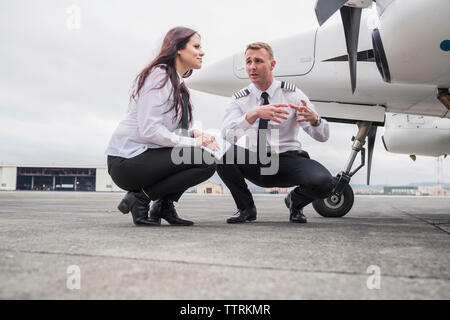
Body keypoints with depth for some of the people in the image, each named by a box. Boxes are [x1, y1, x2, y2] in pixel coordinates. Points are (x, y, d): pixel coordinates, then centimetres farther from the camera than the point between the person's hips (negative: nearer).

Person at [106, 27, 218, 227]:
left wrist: (196, 135, -5)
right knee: (206, 162, -18)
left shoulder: (177, 83, 17)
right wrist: (192, 142, -16)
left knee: (207, 154, 9)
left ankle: (164, 205, 7)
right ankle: (140, 198, -11)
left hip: (144, 154, 9)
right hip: (127, 160, -9)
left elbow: (174, 128, 14)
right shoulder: (158, 76, -12)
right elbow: (149, 129, -20)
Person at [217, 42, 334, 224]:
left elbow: (323, 136, -8)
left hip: (287, 159, -1)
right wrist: (254, 114, -38)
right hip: (254, 163, 2)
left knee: (323, 182, -31)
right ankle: (246, 207, -4)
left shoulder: (292, 94, -4)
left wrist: (313, 119, -32)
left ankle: (295, 201, 7)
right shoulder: (241, 99, -1)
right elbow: (227, 134, -21)